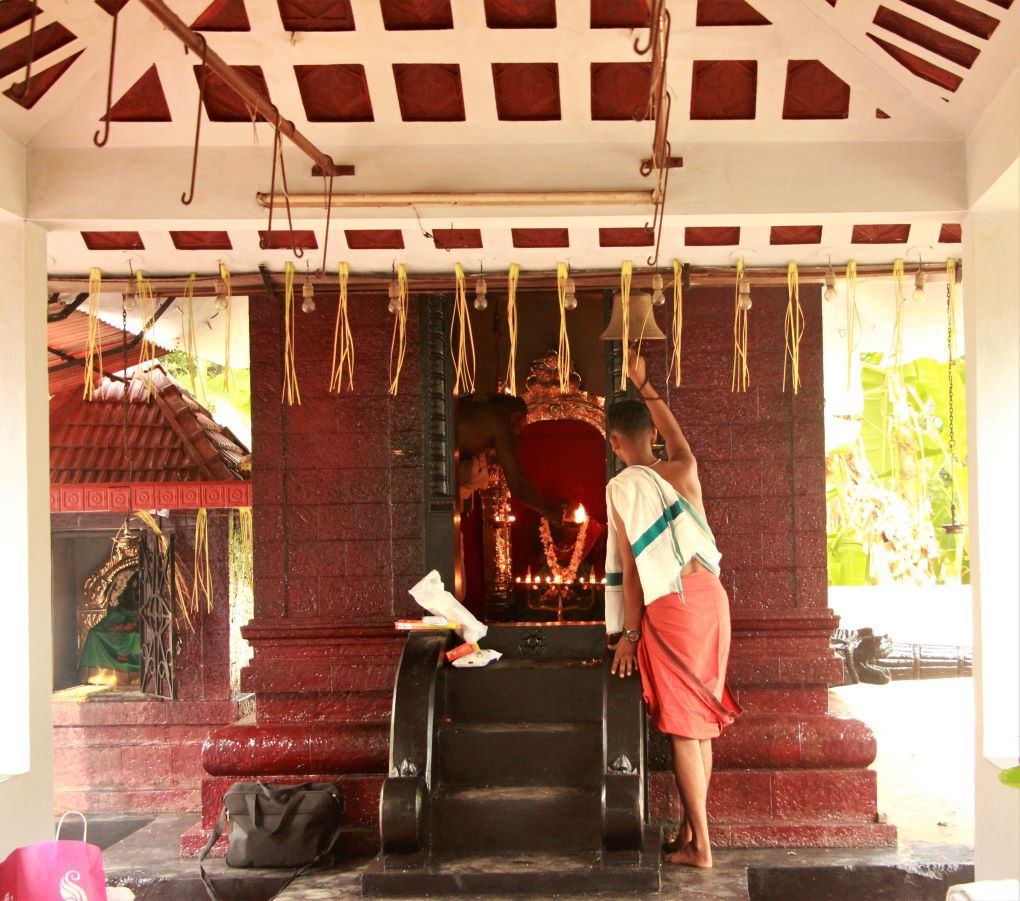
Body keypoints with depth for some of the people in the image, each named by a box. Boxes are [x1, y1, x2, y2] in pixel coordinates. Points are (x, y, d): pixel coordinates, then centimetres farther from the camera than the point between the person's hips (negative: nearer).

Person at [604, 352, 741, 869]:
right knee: (702, 723, 13)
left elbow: (630, 567, -9)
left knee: (683, 727, -1)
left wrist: (629, 633, -3)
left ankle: (699, 846, 3)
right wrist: (643, 385, 41)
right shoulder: (683, 470, 7)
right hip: (710, 595, 6)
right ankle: (689, 831, 22)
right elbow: (672, 430, 29)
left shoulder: (621, 489, -8)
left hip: (669, 607, -6)